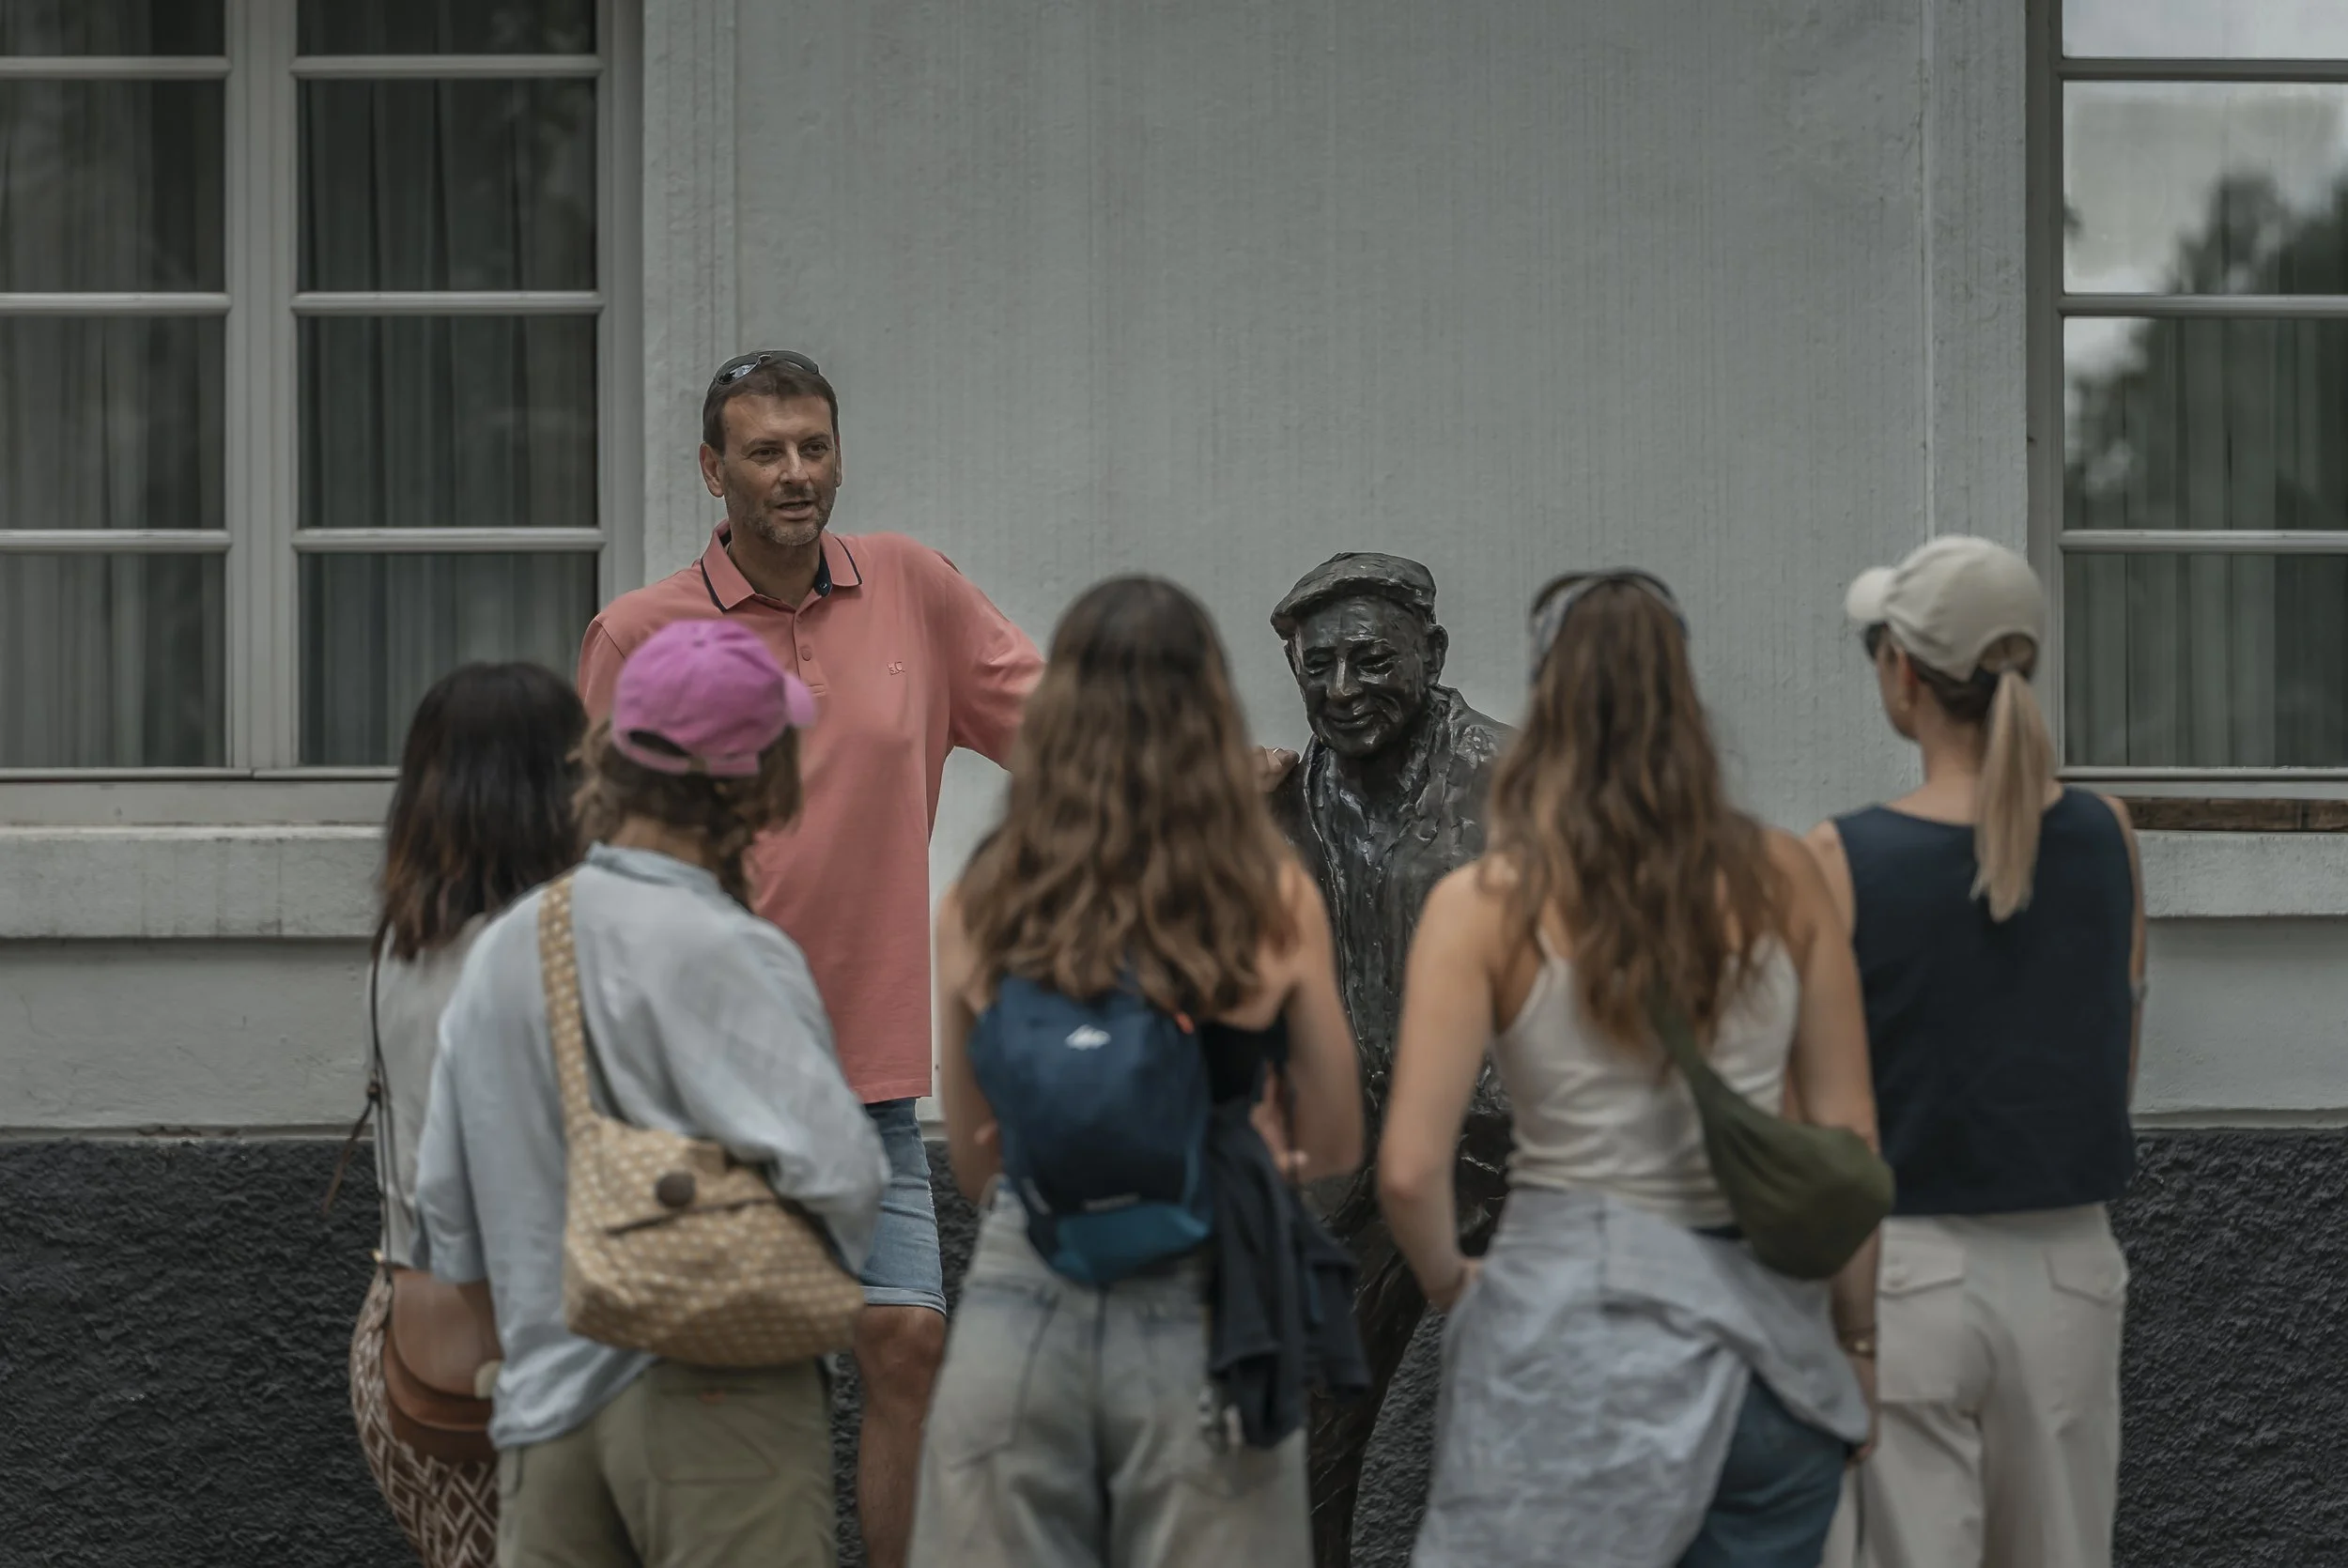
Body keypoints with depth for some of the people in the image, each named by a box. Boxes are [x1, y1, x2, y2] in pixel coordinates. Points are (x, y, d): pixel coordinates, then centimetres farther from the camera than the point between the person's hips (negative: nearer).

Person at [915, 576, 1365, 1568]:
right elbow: (1335, 1148, 6)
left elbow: (971, 1161, 11)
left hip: (1016, 1308, 2)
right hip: (1201, 1312, -2)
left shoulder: (980, 908, 0)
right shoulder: (1274, 902, -6)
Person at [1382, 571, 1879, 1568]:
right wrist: (1857, 1337, 15)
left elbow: (1410, 1170, -11)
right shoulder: (1781, 880, 1)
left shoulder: (1486, 905, -7)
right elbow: (1850, 1135, 4)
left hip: (1574, 1336, -3)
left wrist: (1450, 1282, 9)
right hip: (1764, 1327, 3)